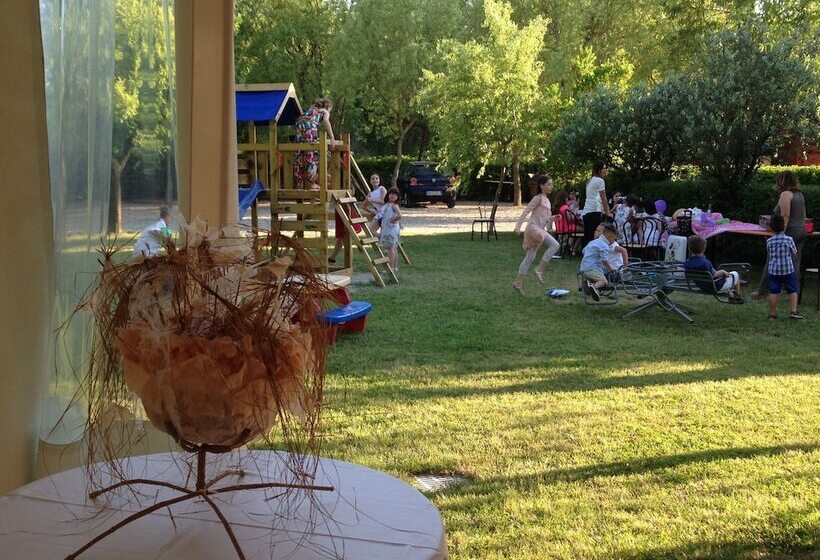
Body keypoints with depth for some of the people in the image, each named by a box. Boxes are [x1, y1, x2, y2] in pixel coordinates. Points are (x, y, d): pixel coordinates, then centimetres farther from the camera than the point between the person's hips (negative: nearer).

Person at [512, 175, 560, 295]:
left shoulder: (547, 200, 20)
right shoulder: (538, 198, -6)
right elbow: (526, 211, -13)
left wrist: (553, 218, 5)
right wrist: (518, 226, -21)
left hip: (540, 229, 9)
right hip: (533, 227, -9)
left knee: (530, 257, 10)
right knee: (554, 245, -23)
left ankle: (518, 282, 14)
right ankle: (539, 269, -18)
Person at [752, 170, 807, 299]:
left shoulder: (785, 194, -12)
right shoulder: (799, 194, 15)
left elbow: (785, 216, -20)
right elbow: (803, 216, 19)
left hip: (790, 231, -9)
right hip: (801, 231, 9)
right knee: (794, 263, 9)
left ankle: (762, 291, 5)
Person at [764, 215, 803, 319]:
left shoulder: (769, 241, -1)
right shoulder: (789, 240, -7)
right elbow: (794, 253, 4)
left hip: (773, 270, 2)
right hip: (788, 270, -2)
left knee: (773, 292, 3)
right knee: (792, 290, 10)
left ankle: (772, 314, 7)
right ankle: (793, 311, 6)